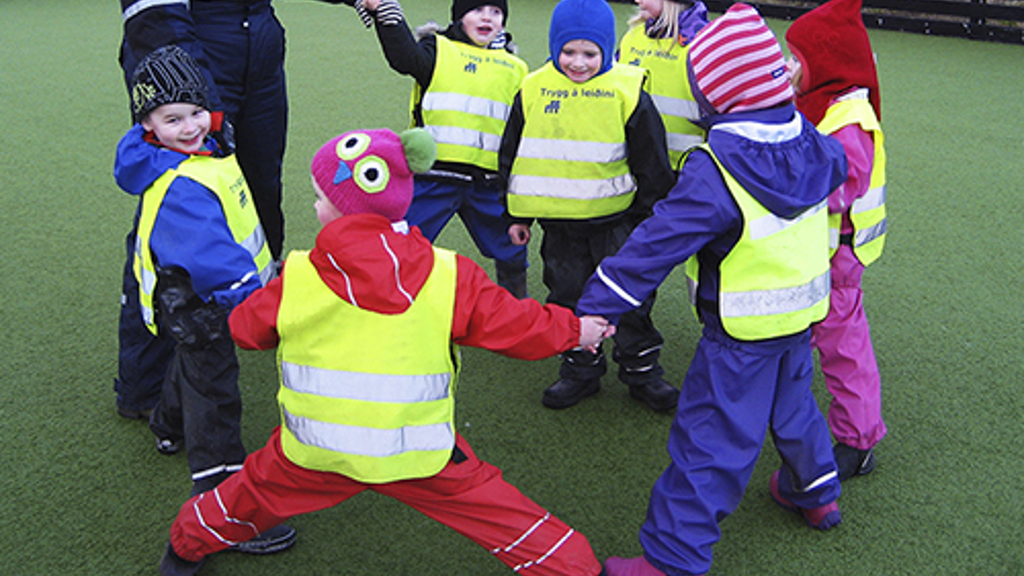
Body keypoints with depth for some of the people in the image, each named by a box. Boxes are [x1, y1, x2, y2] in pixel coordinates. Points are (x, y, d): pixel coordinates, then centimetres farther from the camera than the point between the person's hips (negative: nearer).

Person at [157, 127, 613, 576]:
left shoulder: (296, 278, -10)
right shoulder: (451, 278, -12)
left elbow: (247, 328, 6)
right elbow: (517, 326, -4)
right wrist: (574, 329, 15)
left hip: (312, 455, 2)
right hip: (419, 456, -1)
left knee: (258, 491, 27)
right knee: (495, 509, 12)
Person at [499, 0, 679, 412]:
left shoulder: (627, 93, -9)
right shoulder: (533, 91, -2)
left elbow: (652, 164, -1)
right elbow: (512, 157, 8)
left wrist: (649, 219, 1)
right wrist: (518, 215, 9)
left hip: (616, 220, -2)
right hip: (559, 224, 3)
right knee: (568, 298, 14)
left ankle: (641, 371, 25)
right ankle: (580, 371, 31)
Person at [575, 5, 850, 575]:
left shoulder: (715, 173, -28)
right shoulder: (810, 146, -6)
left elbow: (656, 245, -29)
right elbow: (837, 164, 18)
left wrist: (595, 309, -25)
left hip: (742, 334, -7)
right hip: (804, 313, 8)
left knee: (710, 442, 0)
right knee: (792, 402, 30)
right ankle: (815, 492, 52)